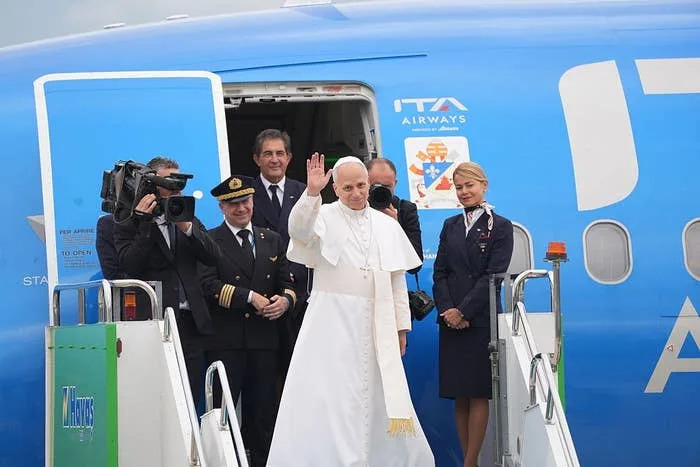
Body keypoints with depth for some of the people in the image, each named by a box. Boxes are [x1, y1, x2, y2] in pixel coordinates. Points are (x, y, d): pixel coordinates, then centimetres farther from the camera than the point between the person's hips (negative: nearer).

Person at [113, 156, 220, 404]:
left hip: (191, 322, 5)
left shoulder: (190, 222, 19)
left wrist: (186, 227, -7)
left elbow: (212, 257, 5)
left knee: (192, 397, 2)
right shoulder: (128, 226, 4)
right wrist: (144, 223, -12)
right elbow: (131, 265, -11)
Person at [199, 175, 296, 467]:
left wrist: (285, 299, -7)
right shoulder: (210, 241, 2)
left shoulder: (272, 240, 18)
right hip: (226, 340, -4)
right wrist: (250, 297, -14)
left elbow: (287, 283, 16)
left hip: (264, 338, 4)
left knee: (263, 409, 4)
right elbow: (210, 285, -9)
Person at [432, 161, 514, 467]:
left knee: (478, 394, -4)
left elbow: (494, 275, -8)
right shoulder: (450, 226, 14)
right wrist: (447, 309, -8)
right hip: (451, 321, 5)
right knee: (459, 395, 4)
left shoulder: (500, 226, -1)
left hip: (481, 320, -5)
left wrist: (464, 311, -13)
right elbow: (440, 272, 8)